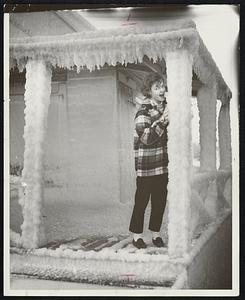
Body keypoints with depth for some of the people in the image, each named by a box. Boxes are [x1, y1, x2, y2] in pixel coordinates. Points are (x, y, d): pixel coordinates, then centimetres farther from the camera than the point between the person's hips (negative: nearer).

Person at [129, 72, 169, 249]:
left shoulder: (165, 107, 11)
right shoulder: (143, 111, -10)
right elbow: (146, 138, -21)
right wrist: (163, 120, -26)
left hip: (162, 164, 7)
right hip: (146, 165, -7)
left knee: (160, 199, 10)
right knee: (142, 199, 0)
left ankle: (156, 234, 22)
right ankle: (137, 236, 12)